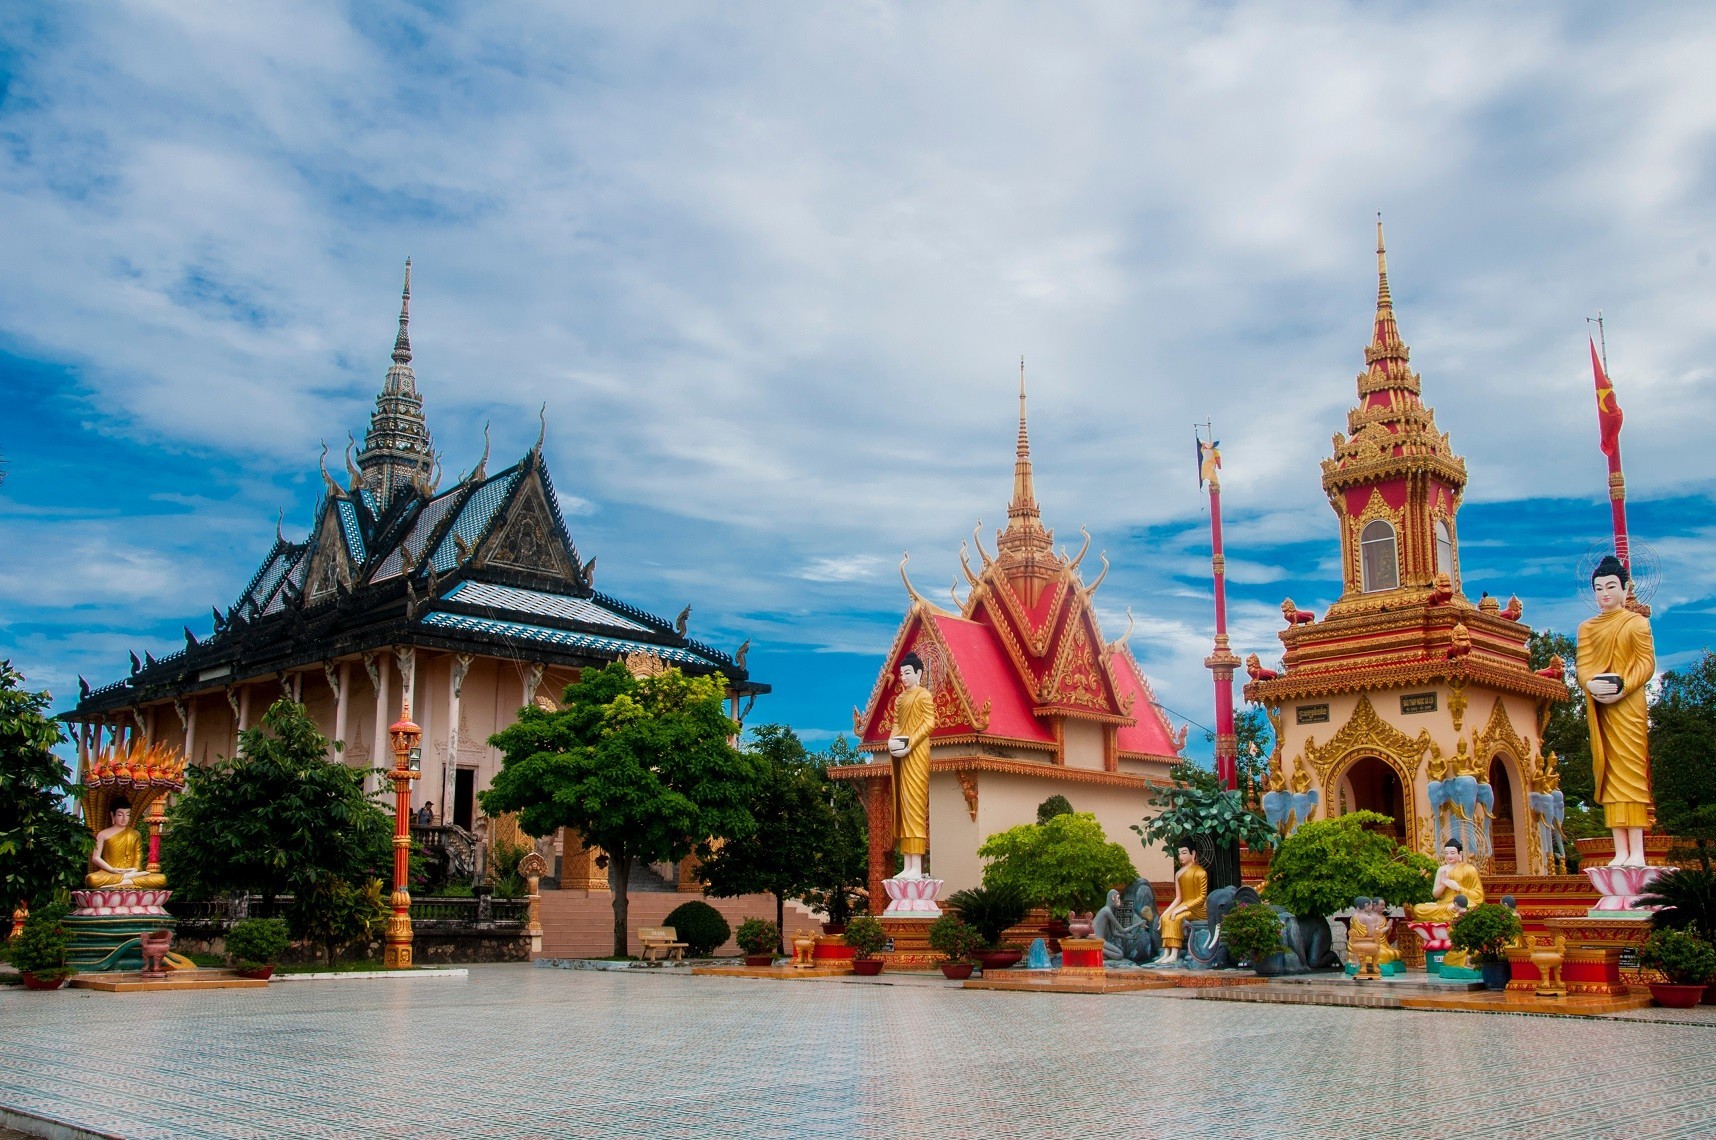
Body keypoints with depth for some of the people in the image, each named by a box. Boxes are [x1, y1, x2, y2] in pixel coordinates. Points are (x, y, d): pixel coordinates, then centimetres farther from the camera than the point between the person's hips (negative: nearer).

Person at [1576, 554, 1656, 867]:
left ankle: (1637, 852, -11)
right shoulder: (1587, 627, 17)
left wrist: (1622, 688, -20)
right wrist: (1591, 683, -15)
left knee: (1631, 770, -9)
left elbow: (1646, 662, -4)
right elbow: (1581, 664, 7)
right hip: (1598, 708, 4)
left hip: (1628, 706, -4)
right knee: (1609, 774, 1)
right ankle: (1621, 851, 1)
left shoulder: (1636, 622, 5)